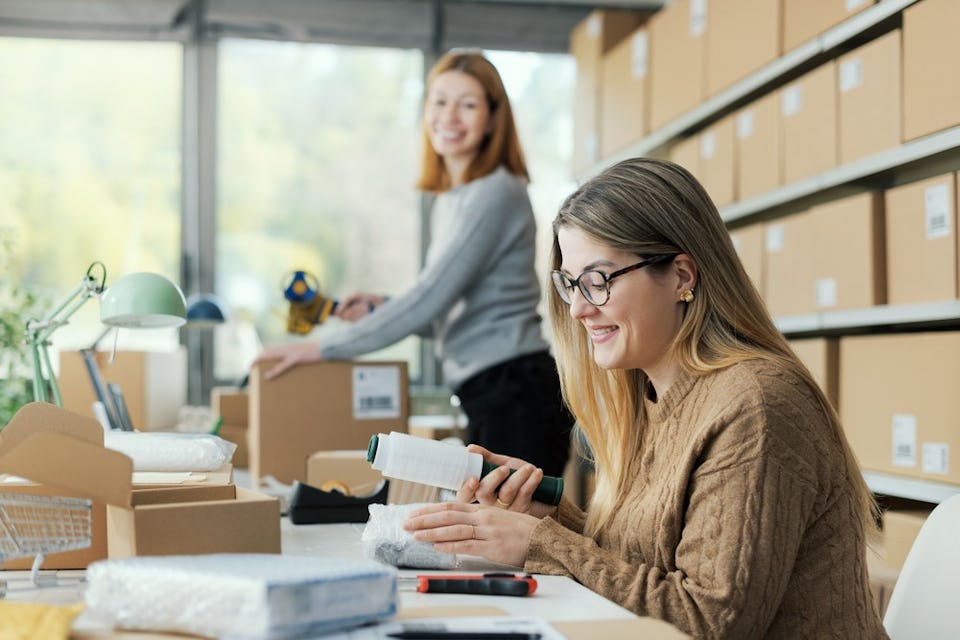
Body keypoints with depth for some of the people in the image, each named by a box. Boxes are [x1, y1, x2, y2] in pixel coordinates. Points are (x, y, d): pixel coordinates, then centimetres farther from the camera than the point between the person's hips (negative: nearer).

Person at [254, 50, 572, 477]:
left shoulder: (496, 193, -11)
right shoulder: (448, 201, 18)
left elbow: (430, 298, -16)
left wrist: (325, 348, -11)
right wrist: (381, 307, 7)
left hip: (516, 393, -9)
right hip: (488, 395, 9)